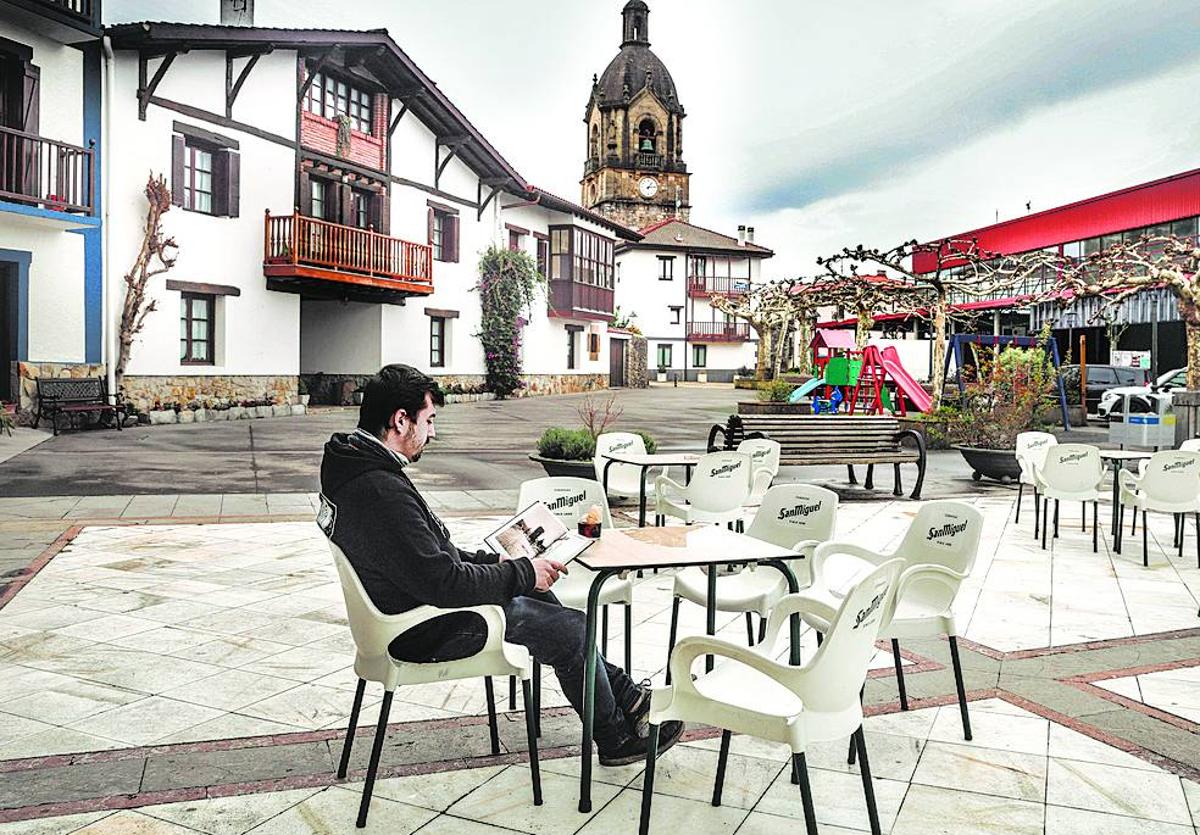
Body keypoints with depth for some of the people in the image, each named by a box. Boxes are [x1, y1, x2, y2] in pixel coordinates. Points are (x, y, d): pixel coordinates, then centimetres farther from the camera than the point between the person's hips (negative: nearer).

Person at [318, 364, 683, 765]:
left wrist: (494, 561, 7)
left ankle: (625, 694, 30)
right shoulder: (381, 491, -31)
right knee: (571, 629, 0)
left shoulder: (354, 463, 3)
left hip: (409, 607, 10)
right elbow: (443, 583, -30)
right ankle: (616, 738, 22)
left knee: (539, 597, 19)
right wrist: (521, 572, -17)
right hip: (424, 632, -10)